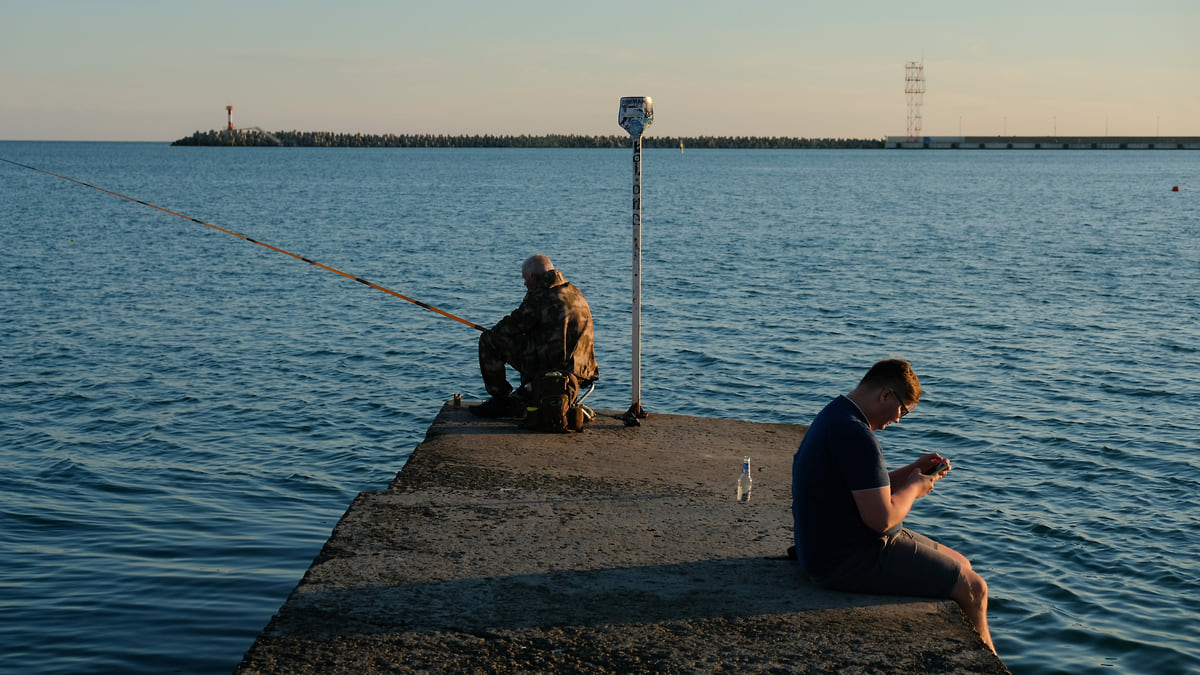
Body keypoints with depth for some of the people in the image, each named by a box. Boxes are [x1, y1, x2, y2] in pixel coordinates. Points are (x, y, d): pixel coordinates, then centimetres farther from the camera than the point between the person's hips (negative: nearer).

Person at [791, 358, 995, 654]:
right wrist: (914, 488, -7)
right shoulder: (855, 434, -25)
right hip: (849, 561, -11)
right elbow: (882, 517, -26)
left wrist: (913, 471, 9)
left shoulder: (835, 417, 10)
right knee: (973, 588, -5)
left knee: (960, 564, 19)